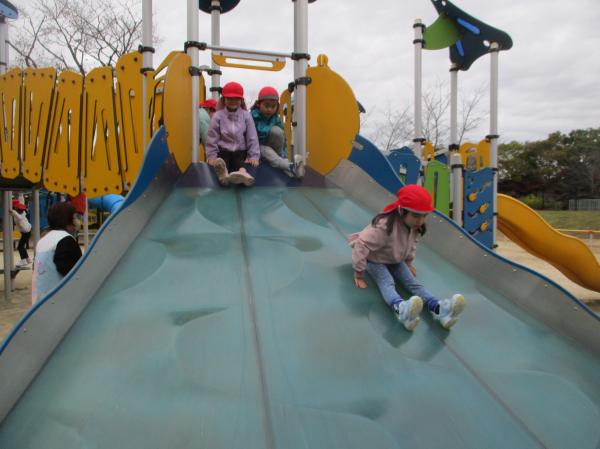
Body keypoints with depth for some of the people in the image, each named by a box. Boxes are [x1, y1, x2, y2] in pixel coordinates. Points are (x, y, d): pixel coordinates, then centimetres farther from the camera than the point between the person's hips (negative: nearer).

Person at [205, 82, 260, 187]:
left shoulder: (246, 116, 1)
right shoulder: (218, 116, -1)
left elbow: (252, 138, 0)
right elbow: (212, 138, 1)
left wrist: (254, 156, -6)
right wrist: (211, 156, -4)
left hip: (240, 152, 0)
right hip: (223, 151, 0)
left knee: (241, 162, -33)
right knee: (221, 163, -33)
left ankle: (242, 173, -68)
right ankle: (223, 174, -68)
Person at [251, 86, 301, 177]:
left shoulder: (276, 119, -5)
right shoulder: (253, 117, -15)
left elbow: (282, 137, -1)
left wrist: (283, 154, -8)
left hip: (271, 146, 3)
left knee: (276, 130, -26)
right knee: (267, 151, -37)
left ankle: (278, 158, -13)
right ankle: (289, 166, -58)